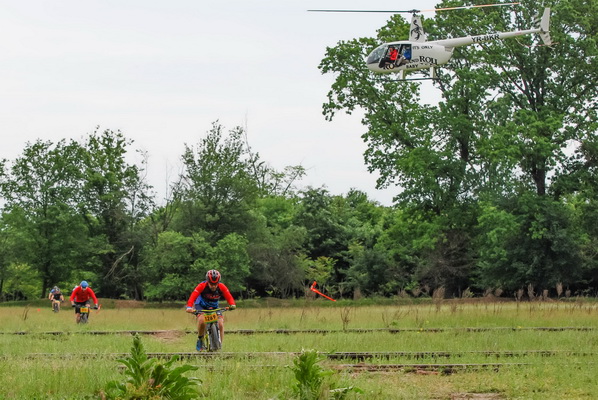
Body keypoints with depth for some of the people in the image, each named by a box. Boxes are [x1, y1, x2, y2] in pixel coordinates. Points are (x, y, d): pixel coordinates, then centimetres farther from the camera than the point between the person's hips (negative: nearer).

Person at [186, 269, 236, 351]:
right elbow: (193, 297, -34)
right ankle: (200, 340, -9)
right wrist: (189, 307, -51)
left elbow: (229, 297, -22)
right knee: (202, 320, -32)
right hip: (201, 306, -3)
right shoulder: (202, 286, -27)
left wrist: (232, 305, -43)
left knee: (220, 324, -16)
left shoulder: (222, 287, -20)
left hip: (214, 307, 3)